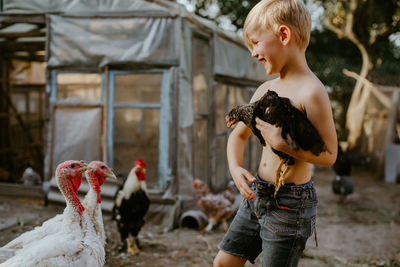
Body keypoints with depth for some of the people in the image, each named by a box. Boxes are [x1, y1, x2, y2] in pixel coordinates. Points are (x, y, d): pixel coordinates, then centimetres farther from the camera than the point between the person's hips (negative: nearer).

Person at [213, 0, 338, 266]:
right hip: (257, 194, 8)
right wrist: (236, 168, -1)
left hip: (290, 203, -8)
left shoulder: (311, 92, -17)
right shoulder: (266, 89, 7)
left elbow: (329, 154, -19)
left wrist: (281, 143, -27)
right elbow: (238, 134, 17)